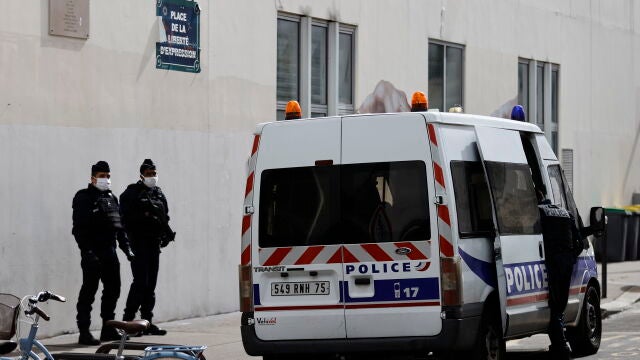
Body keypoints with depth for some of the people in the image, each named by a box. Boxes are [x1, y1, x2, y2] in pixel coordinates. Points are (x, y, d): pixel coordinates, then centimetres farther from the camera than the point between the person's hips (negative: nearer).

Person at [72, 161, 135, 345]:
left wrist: (126, 247, 17)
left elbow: (119, 225, 23)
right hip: (93, 252, -8)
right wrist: (86, 250, -22)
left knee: (113, 289, 11)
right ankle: (84, 332, -4)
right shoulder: (84, 198, -5)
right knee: (89, 290, -6)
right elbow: (79, 227, -13)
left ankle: (108, 329, 21)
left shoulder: (111, 198, 18)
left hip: (109, 250, 8)